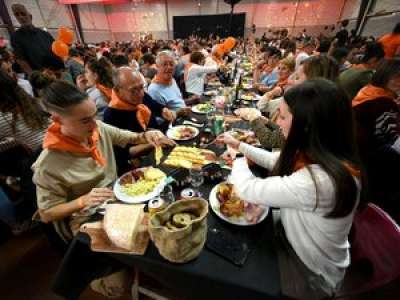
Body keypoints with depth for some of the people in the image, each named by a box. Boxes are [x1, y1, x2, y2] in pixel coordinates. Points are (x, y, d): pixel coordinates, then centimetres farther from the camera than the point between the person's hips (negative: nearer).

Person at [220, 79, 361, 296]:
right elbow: (276, 161, 3)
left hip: (312, 273, -6)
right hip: (296, 243, 6)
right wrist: (239, 145, 6)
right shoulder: (322, 154, -12)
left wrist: (239, 162, -10)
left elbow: (248, 189, -32)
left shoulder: (318, 181, -41)